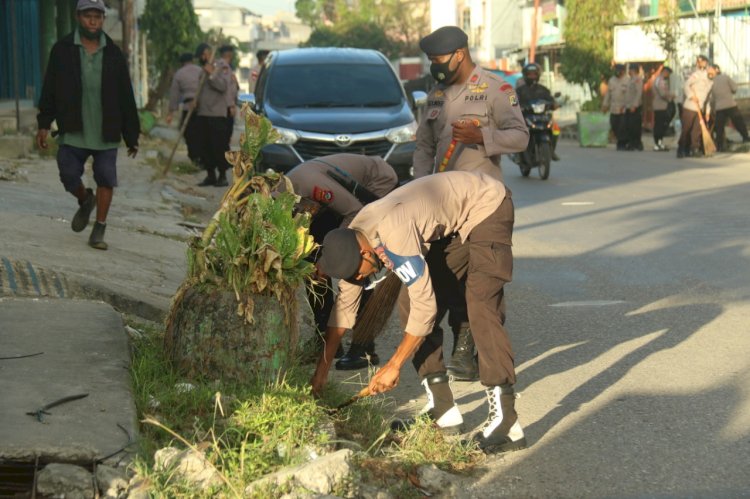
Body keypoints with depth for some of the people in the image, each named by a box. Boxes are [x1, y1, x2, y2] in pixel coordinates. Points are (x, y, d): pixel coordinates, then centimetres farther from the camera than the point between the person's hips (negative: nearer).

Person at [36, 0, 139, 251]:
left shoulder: (114, 54, 4)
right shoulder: (62, 50, 2)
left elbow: (126, 98, 6)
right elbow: (50, 90, 4)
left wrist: (132, 137, 5)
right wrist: (44, 124, -4)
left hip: (106, 133, 0)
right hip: (73, 131, 0)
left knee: (106, 180, -3)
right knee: (69, 177, -2)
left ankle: (99, 230, 8)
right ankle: (85, 201, 32)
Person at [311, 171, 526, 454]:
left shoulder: (393, 235, -36)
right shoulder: (351, 242, -9)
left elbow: (425, 306, -32)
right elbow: (345, 303, 2)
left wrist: (393, 366, -21)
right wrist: (322, 368, 4)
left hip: (487, 206, -9)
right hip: (454, 224, 9)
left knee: (480, 307, -23)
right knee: (409, 304, 0)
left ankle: (505, 421, -23)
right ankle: (442, 409, 4)